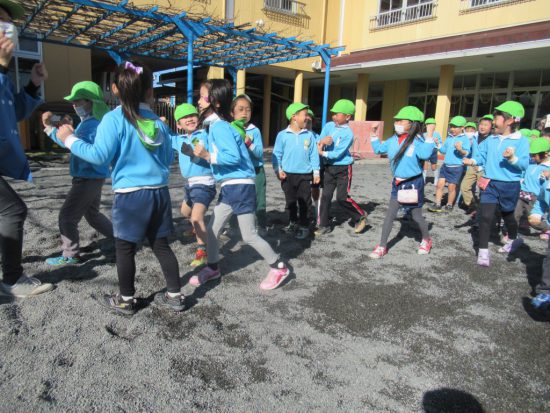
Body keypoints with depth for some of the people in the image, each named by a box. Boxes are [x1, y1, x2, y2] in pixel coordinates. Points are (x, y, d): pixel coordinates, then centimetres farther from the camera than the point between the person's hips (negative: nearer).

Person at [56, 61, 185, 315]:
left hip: (130, 194, -4)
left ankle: (126, 300, 23)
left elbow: (100, 155, -15)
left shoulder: (114, 118, -8)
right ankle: (175, 295, 21)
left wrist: (70, 139, -1)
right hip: (159, 192, 5)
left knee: (125, 248, 11)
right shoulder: (158, 122, 6)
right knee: (161, 245, 14)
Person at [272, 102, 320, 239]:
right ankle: (293, 222, 32)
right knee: (290, 202, 14)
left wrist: (316, 172, 1)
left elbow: (314, 155, 3)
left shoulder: (309, 135, -1)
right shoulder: (282, 135, -5)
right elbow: (277, 154, -1)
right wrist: (278, 169, -9)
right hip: (288, 175, 0)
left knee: (304, 202, 4)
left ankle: (304, 227, 14)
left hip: (305, 175, 0)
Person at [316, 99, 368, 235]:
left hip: (343, 169, -5)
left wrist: (323, 153, -16)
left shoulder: (348, 133, -15)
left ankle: (361, 216, 18)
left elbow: (337, 154, -21)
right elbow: (319, 145, -2)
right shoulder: (328, 126, 2)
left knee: (342, 197, -6)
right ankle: (324, 225, 15)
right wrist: (322, 141, -23)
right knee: (326, 196, 4)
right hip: (329, 168, 5)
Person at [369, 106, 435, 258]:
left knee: (416, 216, 11)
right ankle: (382, 247, 12)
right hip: (397, 183, 5)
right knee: (389, 215, 4)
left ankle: (427, 239, 39)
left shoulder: (417, 141, -18)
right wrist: (374, 135, 10)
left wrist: (430, 135, -40)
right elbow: (378, 149, 16)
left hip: (413, 183, -5)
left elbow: (425, 154, -38)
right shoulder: (393, 140, 0)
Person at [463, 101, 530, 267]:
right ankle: (483, 251, 0)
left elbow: (524, 165, -16)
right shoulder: (490, 140, 3)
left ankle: (513, 239, 48)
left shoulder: (521, 141, -10)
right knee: (485, 217, -6)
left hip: (509, 186, -3)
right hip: (490, 184, 3)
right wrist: (472, 161, -19)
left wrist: (512, 158, -34)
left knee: (508, 216, 19)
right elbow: (481, 156, 1)